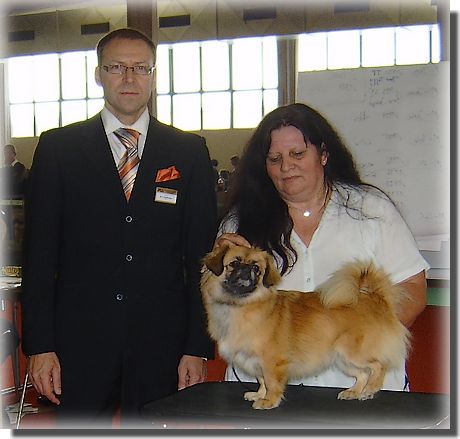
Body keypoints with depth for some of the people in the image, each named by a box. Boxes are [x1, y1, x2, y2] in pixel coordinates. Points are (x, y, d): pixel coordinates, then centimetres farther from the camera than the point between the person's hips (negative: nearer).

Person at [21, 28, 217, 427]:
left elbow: (203, 255, 5)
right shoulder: (58, 147, 5)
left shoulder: (189, 151, 6)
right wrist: (39, 345, -3)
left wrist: (199, 347, 0)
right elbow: (39, 253, 3)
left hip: (162, 343, 1)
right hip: (79, 340, 0)